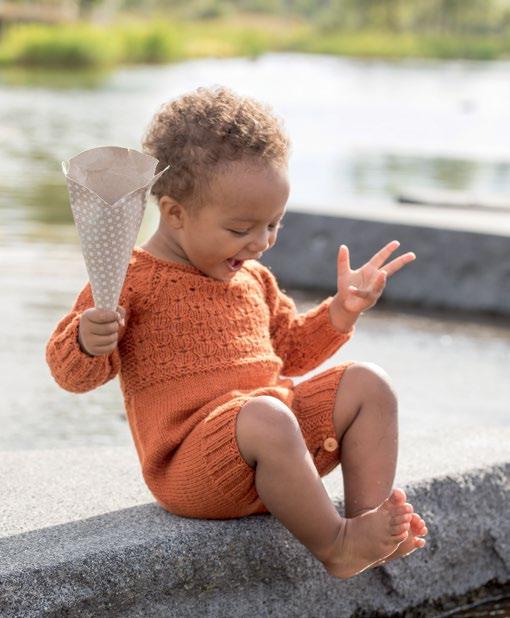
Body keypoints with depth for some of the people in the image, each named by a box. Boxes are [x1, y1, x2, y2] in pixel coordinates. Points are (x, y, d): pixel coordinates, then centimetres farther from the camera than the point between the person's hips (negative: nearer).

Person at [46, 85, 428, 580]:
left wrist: (341, 310, 17)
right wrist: (89, 343, -31)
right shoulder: (131, 279, -6)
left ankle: (370, 519, -12)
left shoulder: (253, 279, 18)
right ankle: (333, 547, -24)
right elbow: (70, 371, -8)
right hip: (190, 474, -8)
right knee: (265, 418, -38)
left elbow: (289, 348, 32)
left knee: (367, 384, -2)